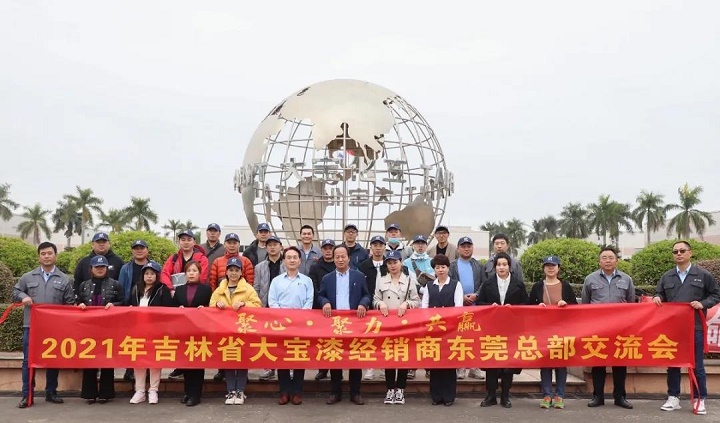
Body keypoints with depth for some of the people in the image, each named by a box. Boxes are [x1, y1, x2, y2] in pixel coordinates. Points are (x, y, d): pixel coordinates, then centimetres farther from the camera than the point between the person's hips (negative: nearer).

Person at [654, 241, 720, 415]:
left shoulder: (704, 275, 1)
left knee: (697, 364, 4)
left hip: (695, 327, -3)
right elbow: (660, 294, 17)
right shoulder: (667, 277, 9)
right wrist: (657, 298, -5)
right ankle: (673, 397, 16)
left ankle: (699, 399, 14)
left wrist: (703, 304, -12)